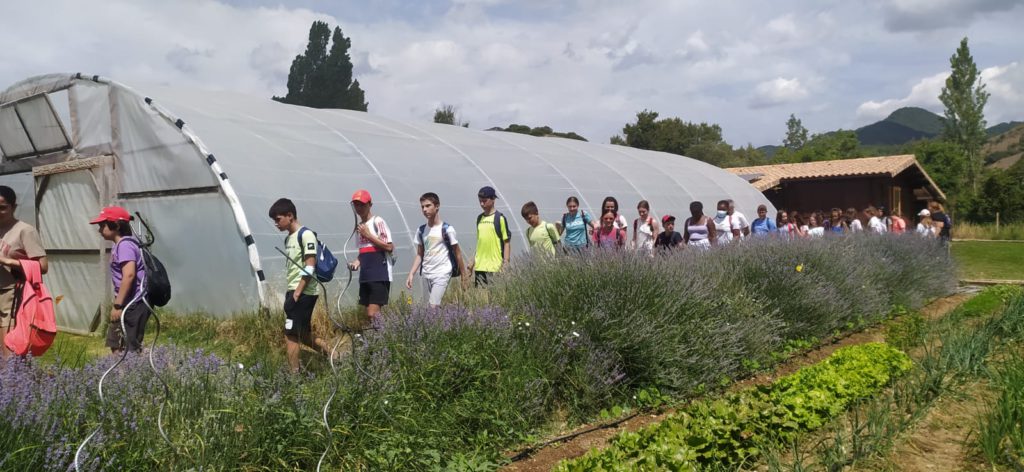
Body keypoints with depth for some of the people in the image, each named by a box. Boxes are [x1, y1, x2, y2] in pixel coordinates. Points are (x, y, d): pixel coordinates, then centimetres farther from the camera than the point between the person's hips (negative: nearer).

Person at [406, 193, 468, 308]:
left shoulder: (447, 229, -5)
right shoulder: (421, 230, 10)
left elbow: (457, 253, 0)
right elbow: (419, 255, 14)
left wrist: (464, 277, 1)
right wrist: (411, 274, 2)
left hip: (442, 274, -6)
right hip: (426, 275, 6)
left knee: (433, 306, -17)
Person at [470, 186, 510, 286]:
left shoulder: (500, 218, -5)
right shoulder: (479, 218, 14)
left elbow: (507, 242, -5)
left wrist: (505, 264, -10)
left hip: (494, 266, -6)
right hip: (479, 266, 6)